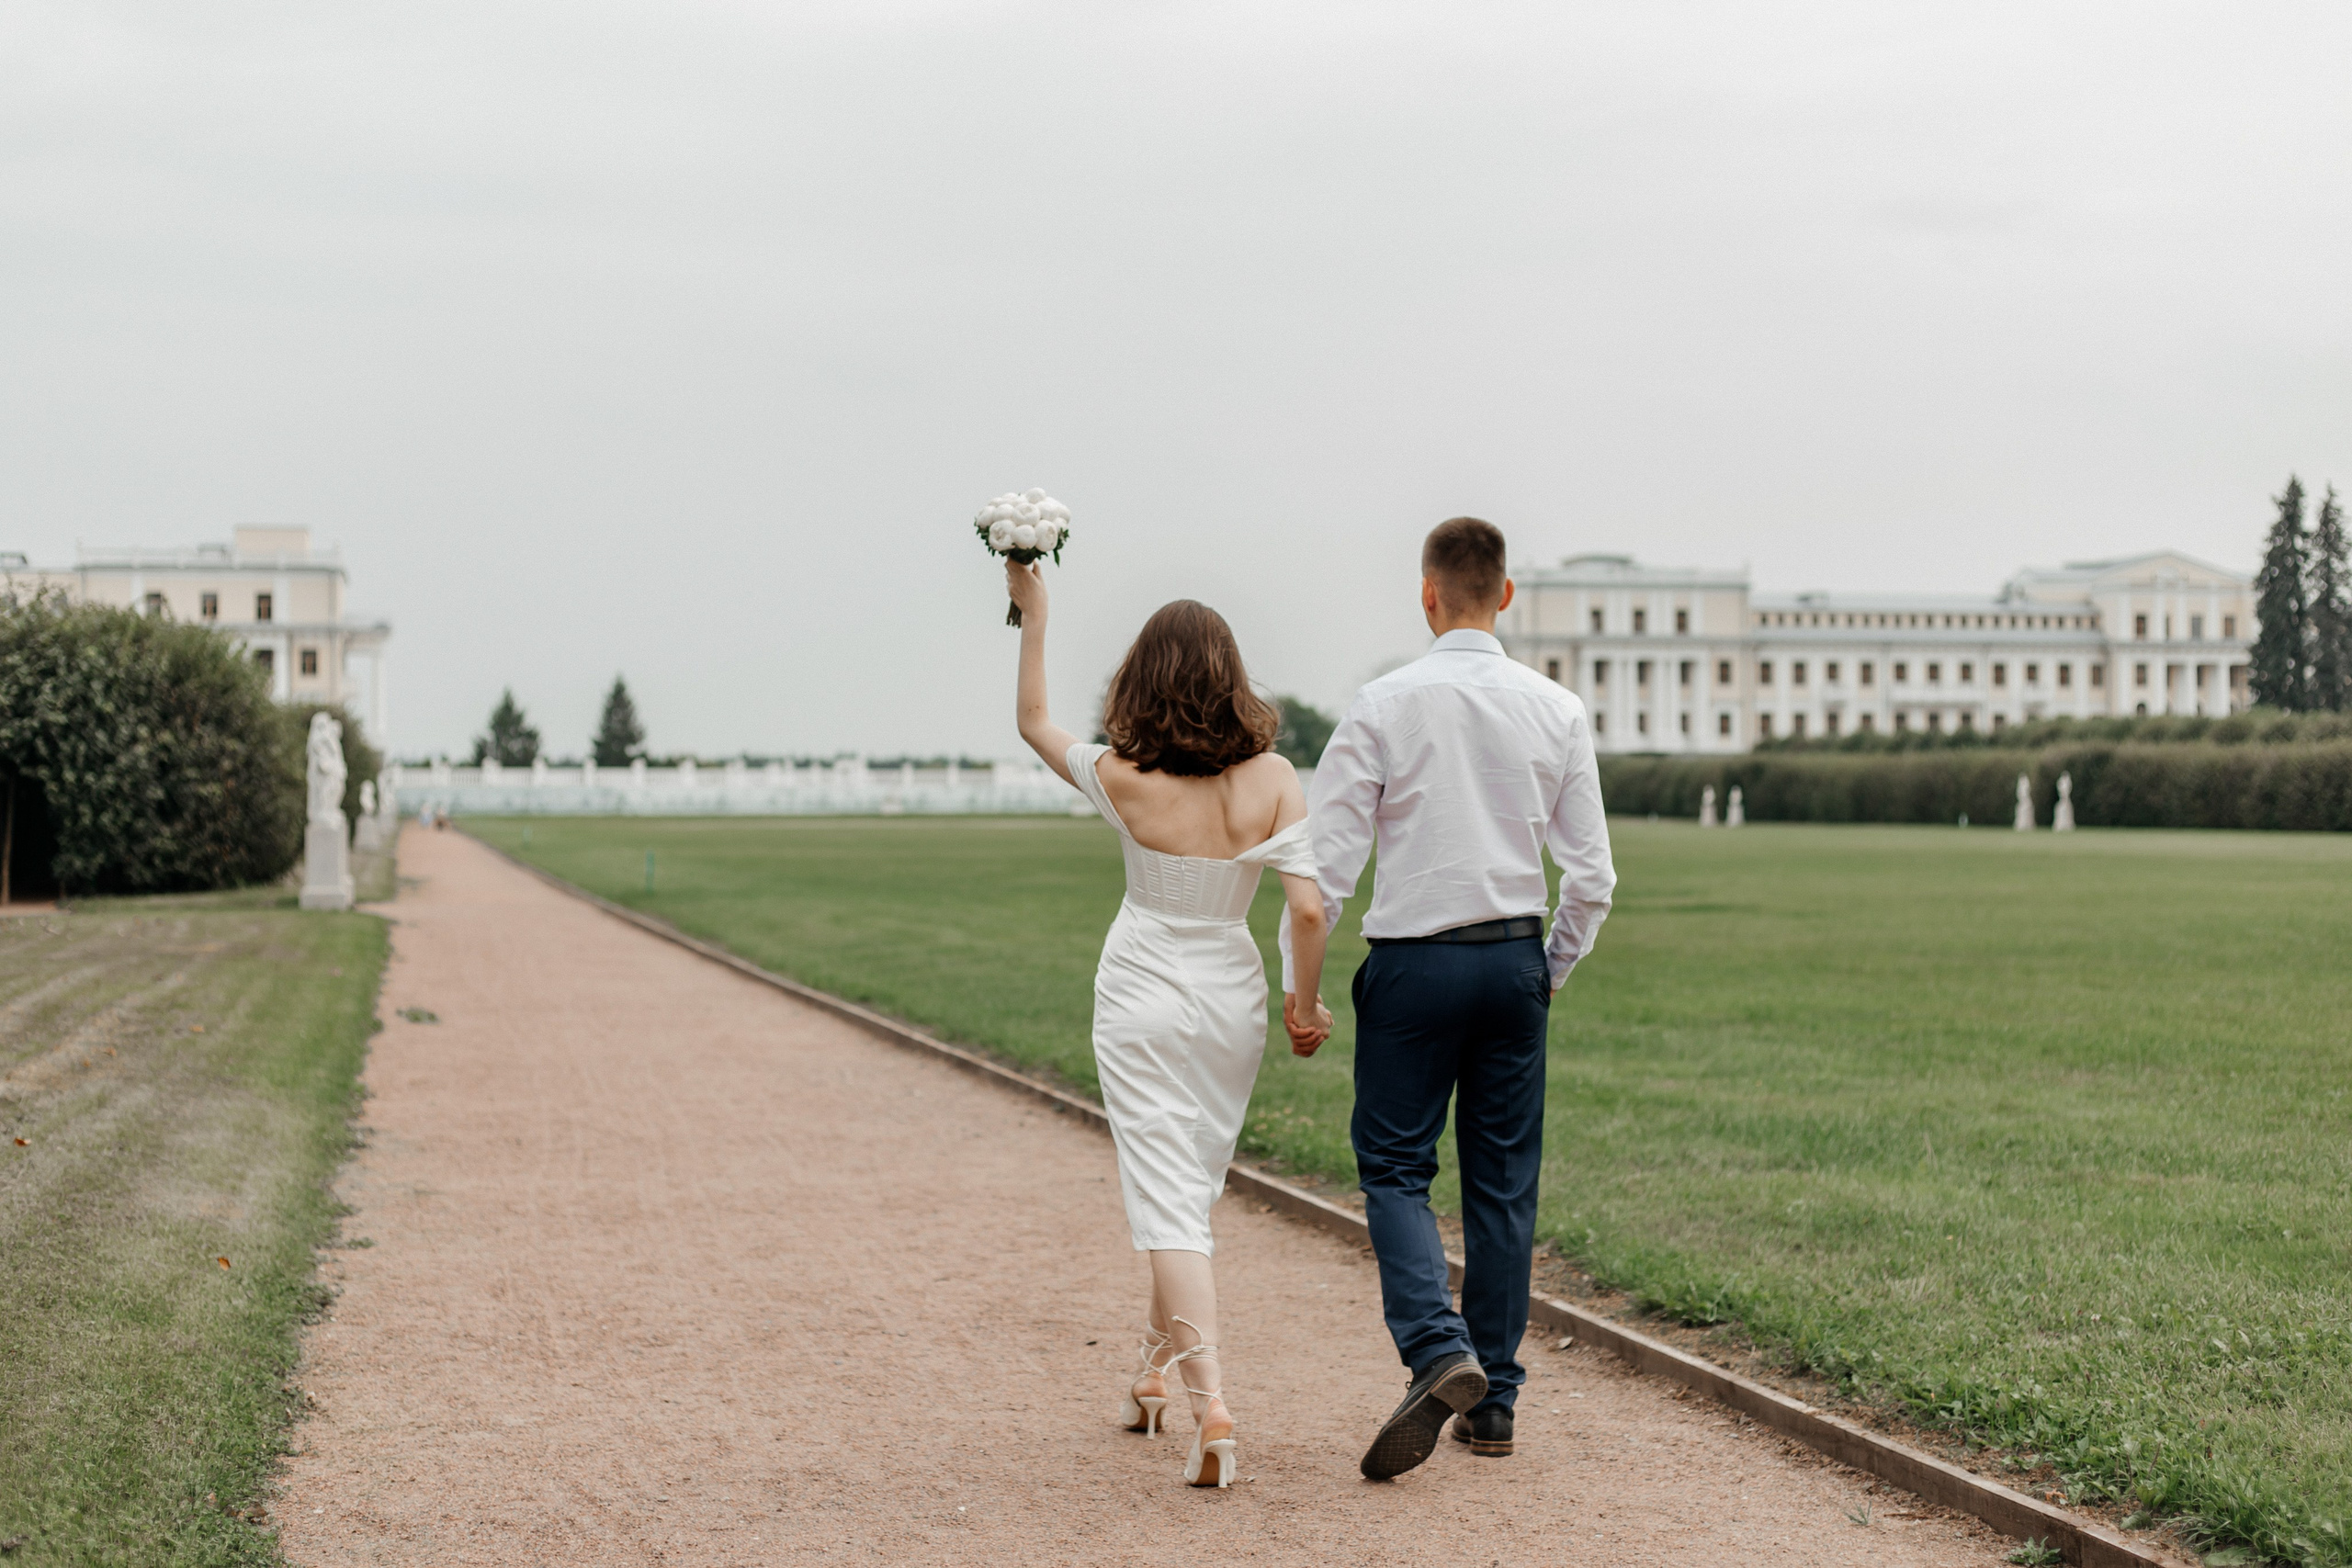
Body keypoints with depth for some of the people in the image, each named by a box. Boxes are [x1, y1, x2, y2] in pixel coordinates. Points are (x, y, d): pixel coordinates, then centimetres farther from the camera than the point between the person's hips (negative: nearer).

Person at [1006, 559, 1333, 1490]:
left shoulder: (1121, 780, -13)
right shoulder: (1272, 780, -11)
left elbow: (1033, 721, 5)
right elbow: (1308, 908, -14)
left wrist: (1032, 613, 11)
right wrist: (1306, 1005, 1)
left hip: (1141, 1001, -2)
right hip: (1231, 1002, 3)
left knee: (1168, 1203, -4)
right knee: (1191, 1191, 20)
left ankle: (1209, 1408, -18)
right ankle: (1157, 1374, 36)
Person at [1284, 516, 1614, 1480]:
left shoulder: (1384, 706, -7)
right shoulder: (1556, 711, 2)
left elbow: (1327, 859, -8)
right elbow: (1591, 874, 4)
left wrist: (1299, 984, -1)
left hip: (1413, 964, -3)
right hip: (1514, 958, 3)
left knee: (1396, 1166, 5)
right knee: (1504, 1181, 10)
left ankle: (1439, 1351, -17)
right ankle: (1493, 1399, 14)